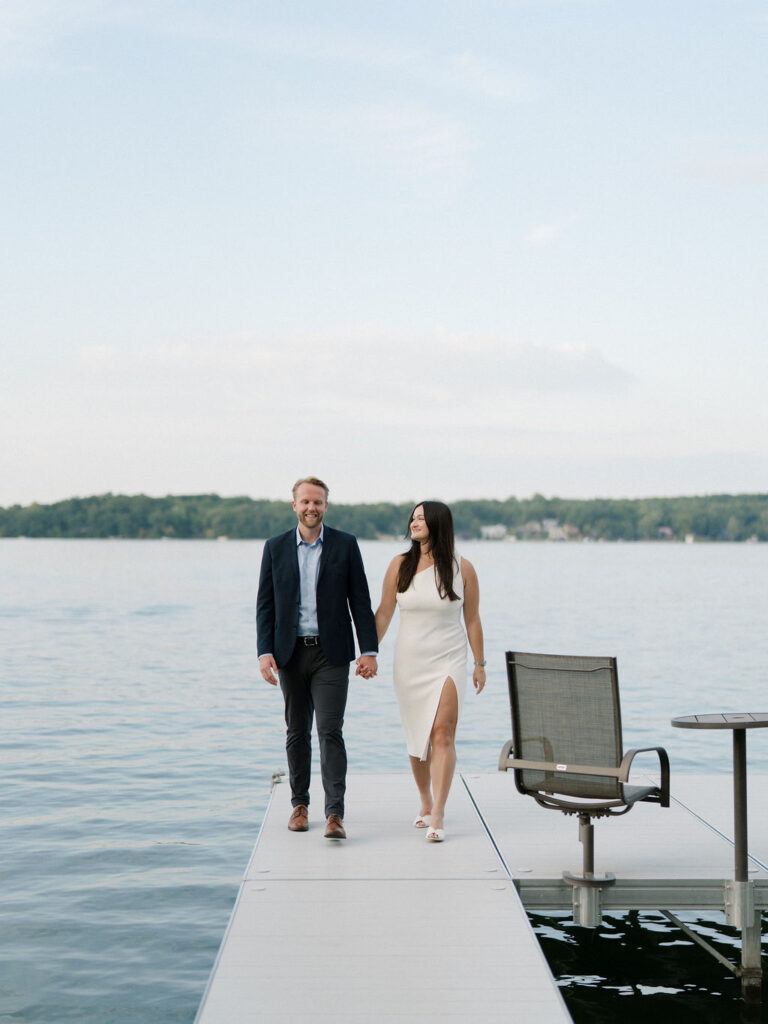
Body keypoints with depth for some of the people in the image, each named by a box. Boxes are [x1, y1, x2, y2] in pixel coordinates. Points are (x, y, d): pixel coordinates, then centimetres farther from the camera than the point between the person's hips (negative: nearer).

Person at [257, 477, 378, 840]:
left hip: (331, 653, -2)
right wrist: (264, 652, -6)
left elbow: (360, 601, 2)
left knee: (330, 731, -10)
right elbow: (265, 604, 4)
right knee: (297, 732, 10)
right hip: (291, 653, 2)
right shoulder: (275, 547, 5)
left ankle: (334, 813, -12)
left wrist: (369, 651, -5)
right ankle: (300, 804, 24)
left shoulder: (345, 545, 2)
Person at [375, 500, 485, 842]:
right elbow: (384, 613, 3)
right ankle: (425, 802, 30)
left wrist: (480, 664, 6)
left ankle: (437, 817, -16)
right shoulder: (400, 565, 1)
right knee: (416, 738, 10)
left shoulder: (462, 569, -2)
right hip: (409, 661, 3)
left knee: (442, 734, -14)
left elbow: (472, 619, 4)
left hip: (448, 661, -2)